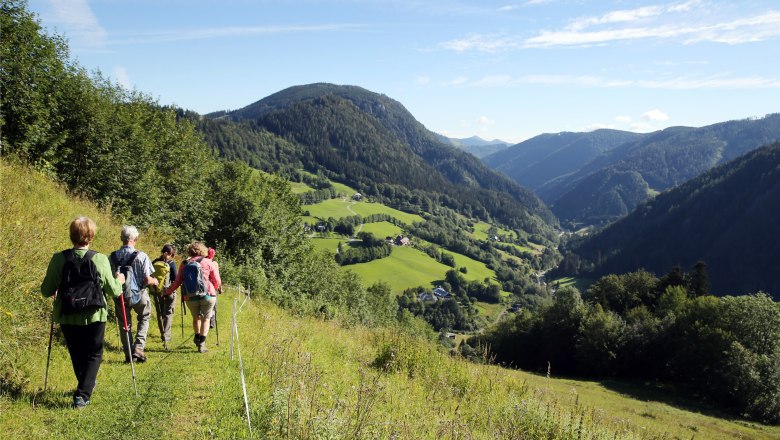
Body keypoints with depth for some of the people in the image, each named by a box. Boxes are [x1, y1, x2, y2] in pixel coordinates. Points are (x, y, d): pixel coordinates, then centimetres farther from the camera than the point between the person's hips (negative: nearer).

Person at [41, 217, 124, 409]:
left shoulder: (59, 259, -9)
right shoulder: (100, 259, -13)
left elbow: (46, 291, -2)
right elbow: (114, 291, -7)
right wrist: (119, 281, 14)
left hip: (67, 318, 2)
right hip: (94, 317, -2)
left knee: (77, 355, 22)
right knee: (93, 355, 13)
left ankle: (86, 385, 40)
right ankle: (82, 394, 0)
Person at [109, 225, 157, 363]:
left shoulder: (112, 256, -8)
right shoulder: (141, 256, -18)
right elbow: (147, 280, -17)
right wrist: (154, 281, 5)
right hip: (139, 294, -2)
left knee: (124, 323, 16)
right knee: (144, 318, 20)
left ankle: (128, 354, 20)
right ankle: (138, 348, 8)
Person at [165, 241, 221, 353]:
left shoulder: (184, 264, 5)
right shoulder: (208, 262, 0)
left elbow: (177, 282, 7)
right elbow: (217, 281, 1)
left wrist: (167, 291, 21)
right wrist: (214, 289, 22)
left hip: (190, 297, 2)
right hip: (207, 295, -2)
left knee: (196, 317, 25)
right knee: (205, 319, 10)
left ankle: (197, 338, 35)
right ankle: (201, 344, 3)